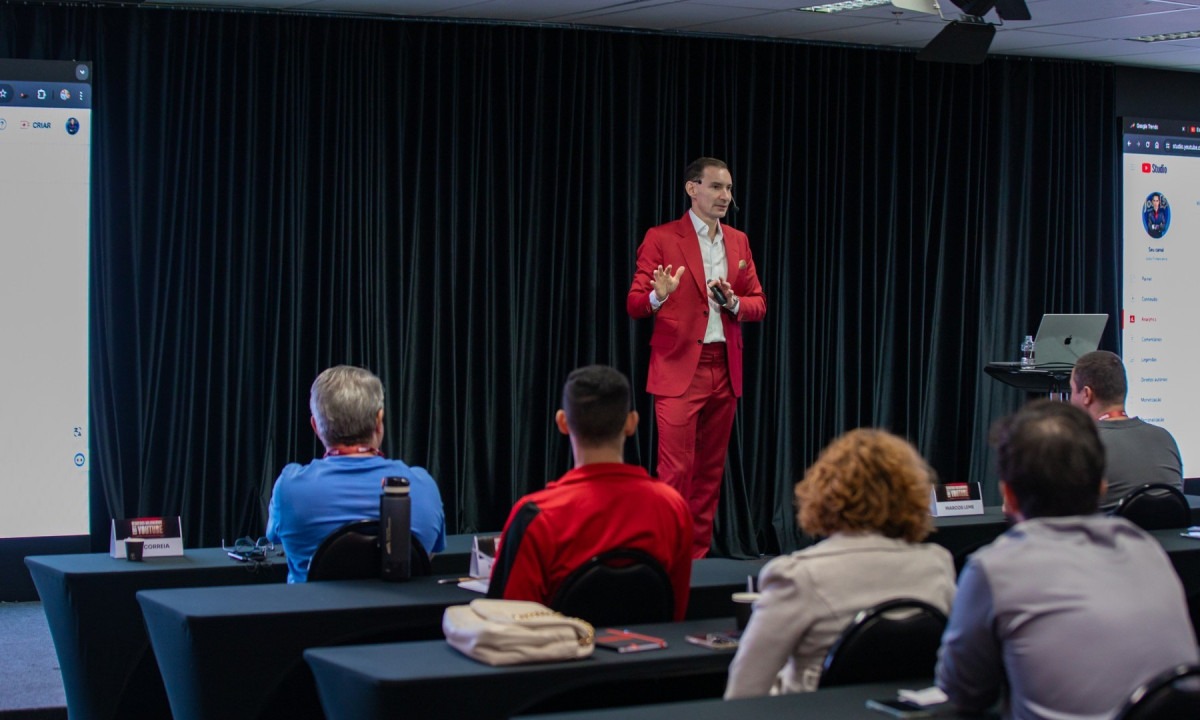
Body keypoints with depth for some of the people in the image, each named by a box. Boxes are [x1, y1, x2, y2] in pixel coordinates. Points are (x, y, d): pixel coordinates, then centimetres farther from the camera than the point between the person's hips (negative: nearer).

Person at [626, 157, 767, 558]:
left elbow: (758, 304, 14)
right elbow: (634, 305, -5)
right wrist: (658, 296, -27)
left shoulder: (738, 242, 14)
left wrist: (734, 303, -8)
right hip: (679, 369, -5)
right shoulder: (661, 239, -2)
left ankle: (698, 554, 15)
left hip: (725, 371, 5)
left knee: (711, 470, 8)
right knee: (677, 470, -9)